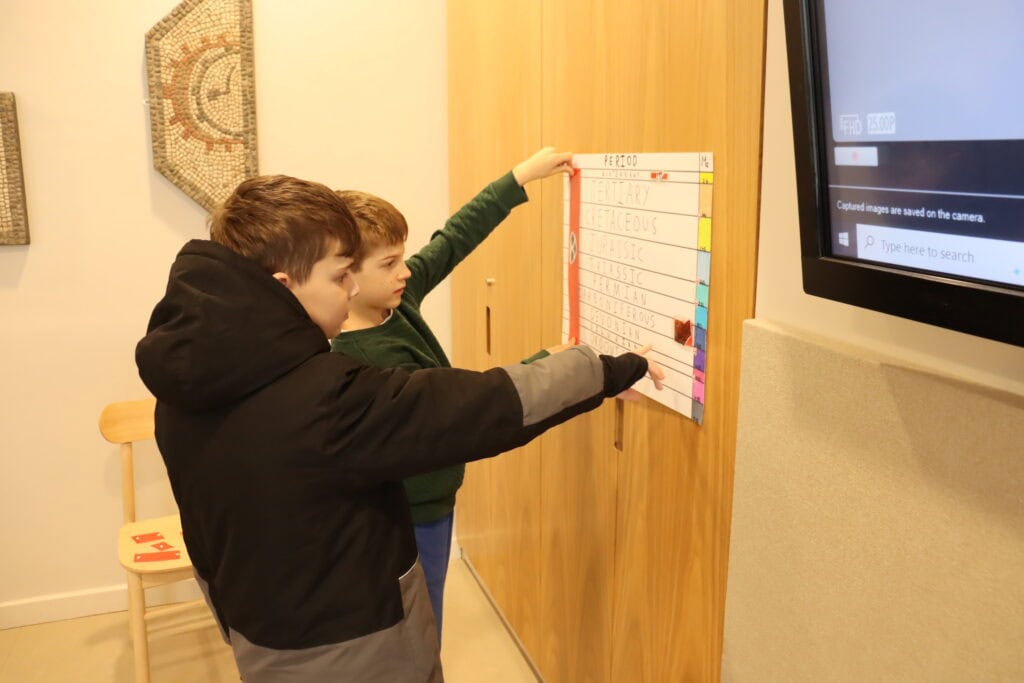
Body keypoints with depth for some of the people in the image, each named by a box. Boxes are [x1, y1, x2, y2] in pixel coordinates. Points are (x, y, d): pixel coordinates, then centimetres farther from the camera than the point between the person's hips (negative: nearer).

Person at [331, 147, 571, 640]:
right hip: (410, 520, -8)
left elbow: (453, 240, 0)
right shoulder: (366, 359, -30)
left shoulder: (394, 299, -6)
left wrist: (521, 176, 0)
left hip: (426, 505, 9)